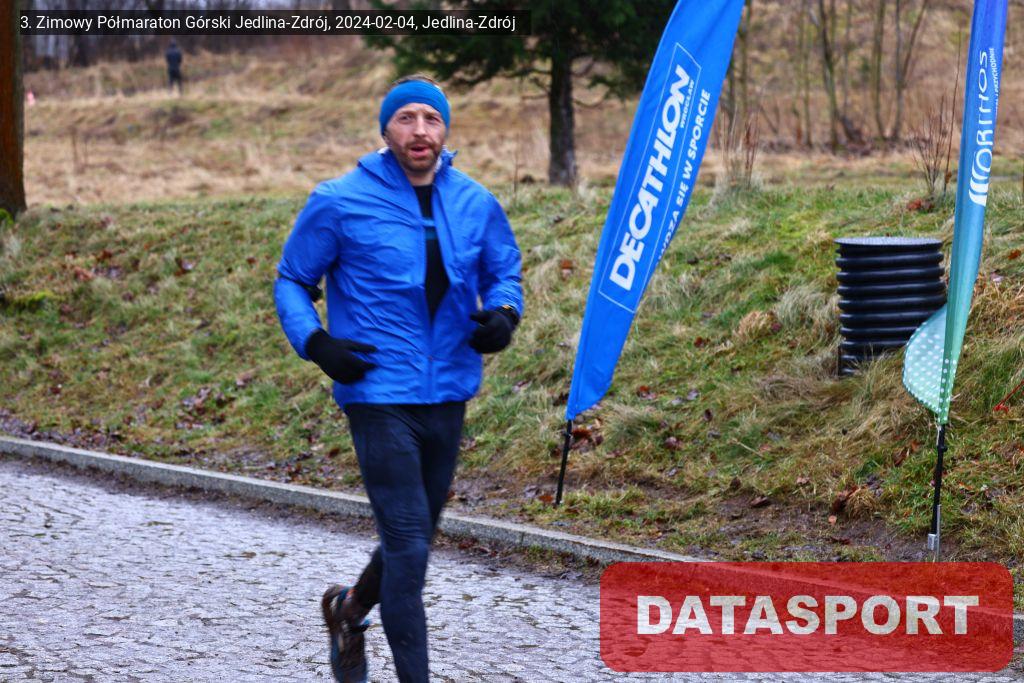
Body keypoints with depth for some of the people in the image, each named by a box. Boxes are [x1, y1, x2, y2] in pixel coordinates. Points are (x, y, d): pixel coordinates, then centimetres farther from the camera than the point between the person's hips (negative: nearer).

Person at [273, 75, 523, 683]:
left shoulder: (475, 203, 5)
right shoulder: (340, 203, -6)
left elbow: (505, 271, 17)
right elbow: (292, 282, 3)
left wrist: (503, 315, -6)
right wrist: (316, 344, -14)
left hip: (448, 396, 5)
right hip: (379, 395, -5)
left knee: (417, 534, 18)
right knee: (407, 540, -11)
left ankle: (351, 608, 46)